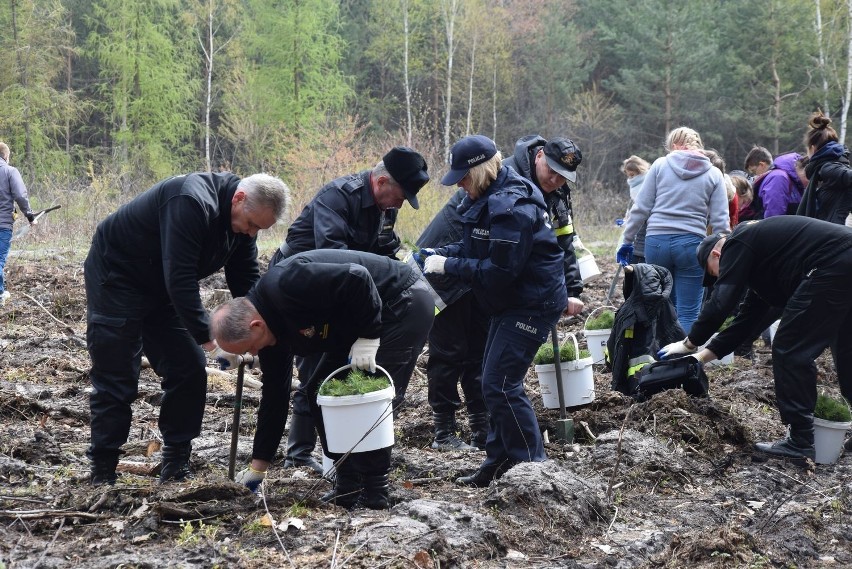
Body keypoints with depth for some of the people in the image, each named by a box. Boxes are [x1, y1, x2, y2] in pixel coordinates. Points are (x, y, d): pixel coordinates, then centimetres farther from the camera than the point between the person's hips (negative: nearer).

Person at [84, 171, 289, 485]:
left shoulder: (243, 222, -5)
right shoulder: (192, 202, -33)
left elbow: (246, 281, 0)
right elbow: (180, 277, -35)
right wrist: (206, 335, -33)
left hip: (162, 289, 8)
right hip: (115, 275, -8)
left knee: (189, 370, 2)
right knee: (116, 380, -7)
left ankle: (176, 467, 11)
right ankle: (102, 474, 2)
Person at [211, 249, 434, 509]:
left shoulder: (286, 284, -30)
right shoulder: (271, 329, 0)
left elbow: (357, 277, -33)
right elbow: (274, 395, 7)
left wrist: (368, 337, -27)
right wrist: (257, 467, 9)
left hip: (406, 303, -10)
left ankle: (373, 495, -4)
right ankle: (348, 488, 11)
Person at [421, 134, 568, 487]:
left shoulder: (510, 207, -24)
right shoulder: (487, 197, 7)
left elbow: (498, 272, -26)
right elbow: (476, 247, 16)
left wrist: (448, 266, -20)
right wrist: (440, 254, 0)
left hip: (533, 303, -11)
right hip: (512, 302, 11)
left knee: (500, 384, -11)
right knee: (494, 382, 14)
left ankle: (532, 467, -1)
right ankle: (500, 461, 24)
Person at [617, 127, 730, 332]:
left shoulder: (660, 165, 6)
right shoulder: (713, 174, 7)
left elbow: (641, 209, 4)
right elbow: (720, 221, 2)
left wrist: (627, 240, 13)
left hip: (656, 241, 1)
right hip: (691, 244, -1)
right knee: (688, 313, 0)